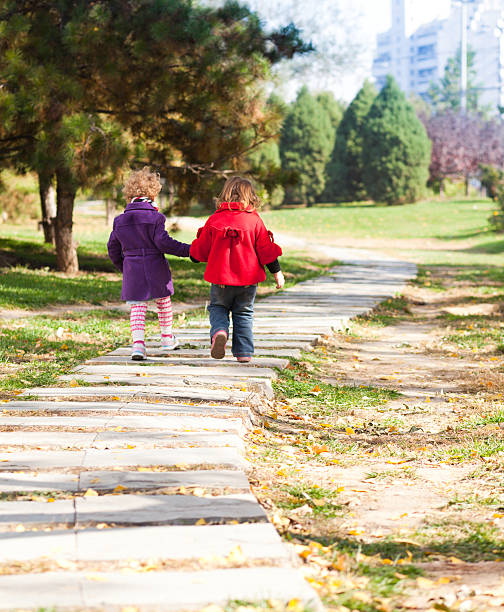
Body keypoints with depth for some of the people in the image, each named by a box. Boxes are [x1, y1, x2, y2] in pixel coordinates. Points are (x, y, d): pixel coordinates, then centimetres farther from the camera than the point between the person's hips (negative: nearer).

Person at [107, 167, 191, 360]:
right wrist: (188, 250, -8)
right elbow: (163, 242, -16)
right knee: (163, 302, 18)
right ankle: (167, 338, 31)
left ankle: (138, 342, -16)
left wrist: (121, 267, 27)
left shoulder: (120, 220, 5)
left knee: (137, 307, 1)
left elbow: (113, 248, 12)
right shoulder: (155, 217, -9)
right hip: (156, 268, -2)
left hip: (132, 271, 2)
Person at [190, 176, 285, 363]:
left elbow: (201, 250, 6)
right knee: (244, 314, 14)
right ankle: (244, 352, 9)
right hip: (248, 278, 0)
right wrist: (277, 272, 8)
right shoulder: (254, 220, -3)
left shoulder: (214, 220, -2)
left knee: (218, 307, 17)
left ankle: (219, 331, -13)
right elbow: (266, 249, -1)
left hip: (221, 277, 0)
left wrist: (194, 256, 29)